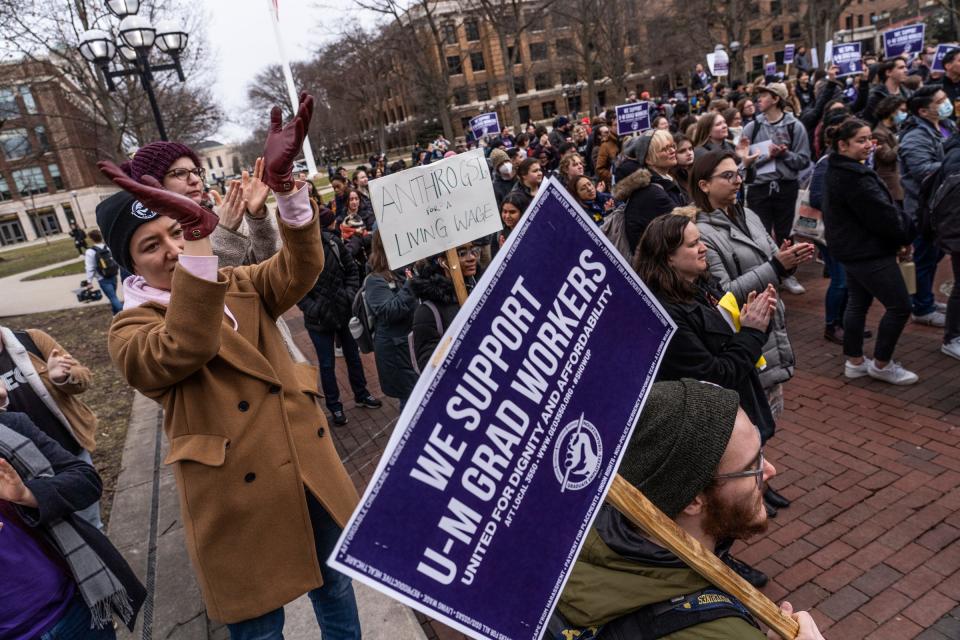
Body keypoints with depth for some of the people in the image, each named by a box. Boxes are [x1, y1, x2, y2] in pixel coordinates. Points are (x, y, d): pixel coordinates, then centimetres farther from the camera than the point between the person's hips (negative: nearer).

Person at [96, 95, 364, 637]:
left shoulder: (238, 286, 7)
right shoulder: (130, 331, -8)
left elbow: (299, 269, -11)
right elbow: (183, 349, -30)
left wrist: (284, 183, -27)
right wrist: (202, 237, -43)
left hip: (311, 471, 5)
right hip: (241, 498, -4)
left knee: (335, 585, 23)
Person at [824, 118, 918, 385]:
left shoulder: (839, 170, 10)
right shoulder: (855, 177, -24)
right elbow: (883, 215, -21)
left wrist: (897, 237, 8)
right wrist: (904, 236, -3)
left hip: (853, 249, 11)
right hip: (869, 252, -11)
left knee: (858, 303, 15)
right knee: (899, 306, 0)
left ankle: (855, 361, 24)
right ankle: (881, 364, 10)